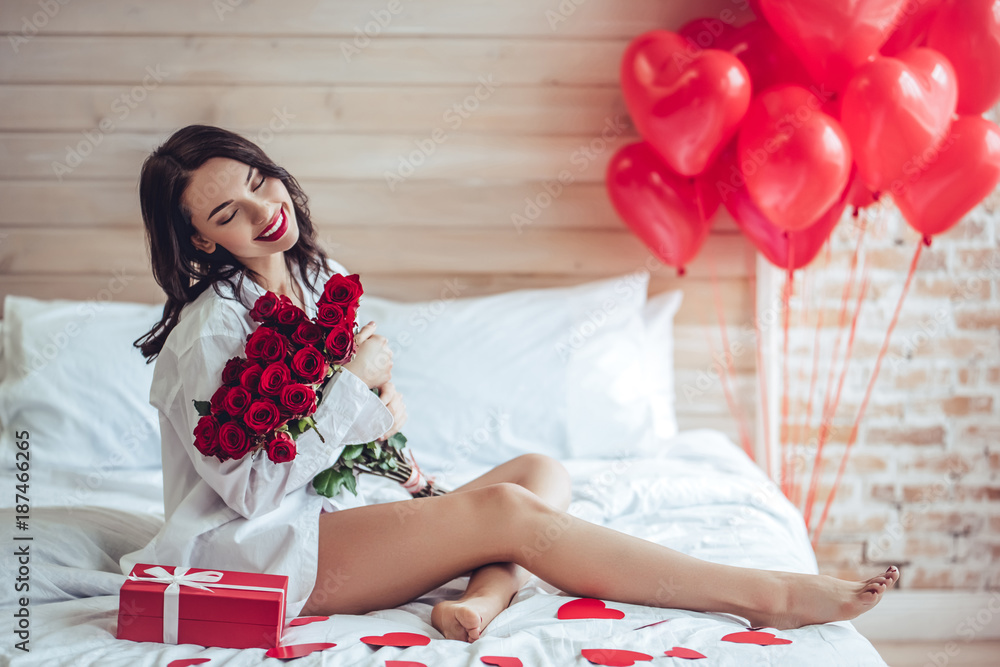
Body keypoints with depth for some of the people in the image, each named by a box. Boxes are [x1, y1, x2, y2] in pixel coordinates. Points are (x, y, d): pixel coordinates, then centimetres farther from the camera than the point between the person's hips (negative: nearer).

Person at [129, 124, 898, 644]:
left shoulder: (322, 279, 8)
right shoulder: (206, 332, -14)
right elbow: (253, 488, -19)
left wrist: (382, 397, -8)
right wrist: (356, 381, -17)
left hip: (325, 524, 8)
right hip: (257, 553, -8)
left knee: (540, 471, -2)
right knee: (507, 511, -24)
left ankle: (484, 593, -33)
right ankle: (769, 596, -24)